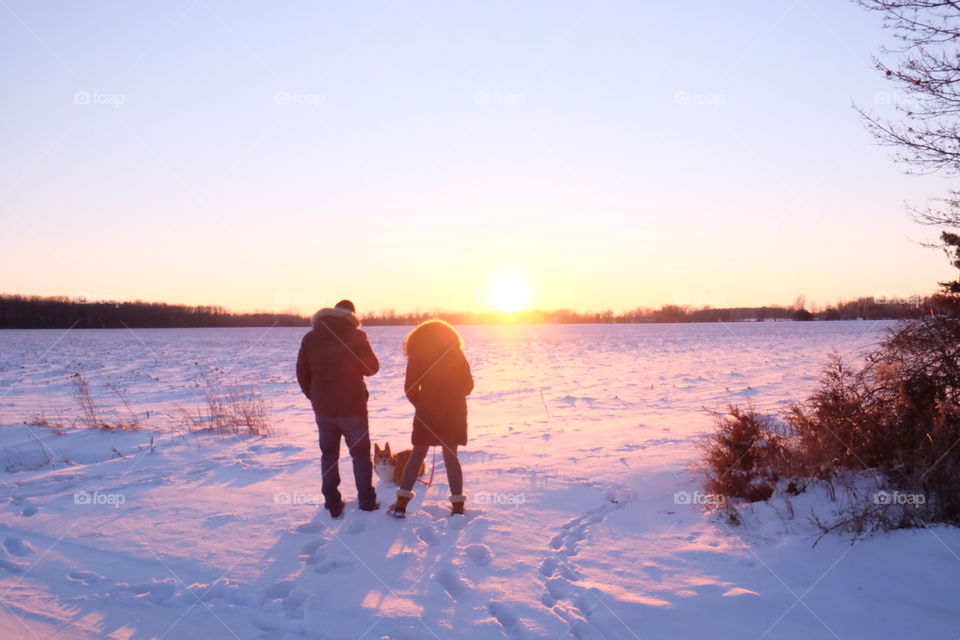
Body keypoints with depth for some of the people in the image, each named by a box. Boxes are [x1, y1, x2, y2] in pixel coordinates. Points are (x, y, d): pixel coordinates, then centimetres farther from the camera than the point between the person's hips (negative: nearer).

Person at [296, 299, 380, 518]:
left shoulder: (311, 337, 4)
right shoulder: (355, 336, -9)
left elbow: (302, 372, 3)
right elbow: (372, 367, -5)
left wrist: (313, 396, 12)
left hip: (323, 407, 3)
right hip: (352, 406, -3)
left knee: (329, 454, 14)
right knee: (360, 453, 10)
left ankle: (332, 504, 14)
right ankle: (367, 502, 12)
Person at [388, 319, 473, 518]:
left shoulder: (417, 352, 2)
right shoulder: (455, 351, 7)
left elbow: (410, 387, -2)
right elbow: (468, 385, 7)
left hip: (427, 410, -2)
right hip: (454, 410, 2)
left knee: (418, 453, 8)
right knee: (451, 455, 10)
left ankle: (402, 503, 6)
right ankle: (458, 505, 8)